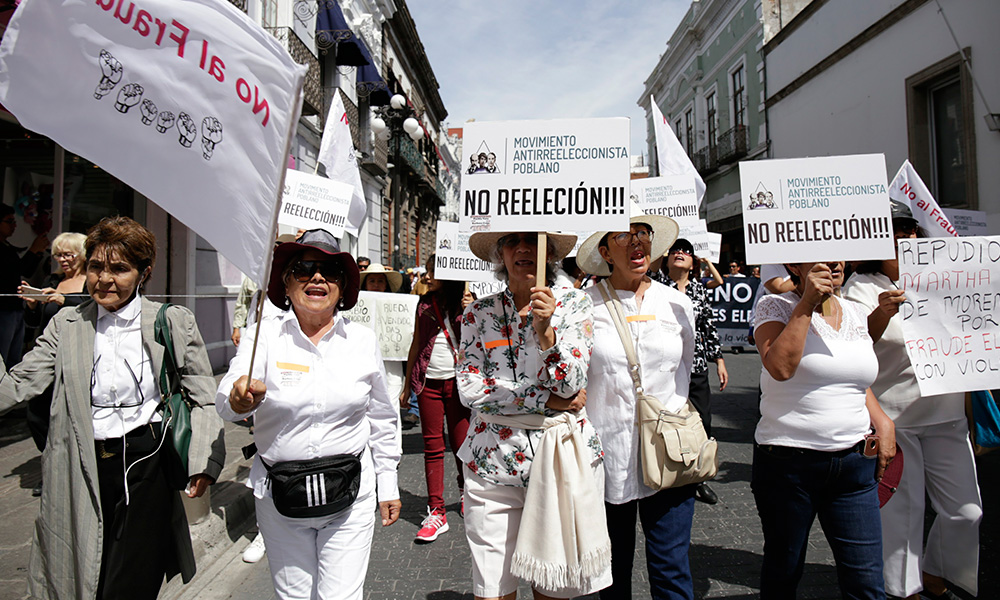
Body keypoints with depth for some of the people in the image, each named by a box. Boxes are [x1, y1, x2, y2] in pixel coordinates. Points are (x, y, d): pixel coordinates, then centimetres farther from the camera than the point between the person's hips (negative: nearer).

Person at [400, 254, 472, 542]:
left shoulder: (466, 302, 1)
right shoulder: (424, 304, 9)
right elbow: (416, 344, 13)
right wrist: (407, 384, 13)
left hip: (457, 381, -2)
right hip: (428, 381, 2)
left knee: (460, 442, 4)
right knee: (433, 446, 3)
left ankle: (466, 491, 33)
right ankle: (436, 512, 11)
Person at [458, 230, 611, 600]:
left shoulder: (573, 303, 1)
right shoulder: (478, 313, 3)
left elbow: (570, 383, -9)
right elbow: (469, 388, -7)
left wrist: (544, 330, -25)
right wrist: (550, 400, -11)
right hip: (492, 462, 1)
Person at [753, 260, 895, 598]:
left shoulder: (858, 313, 10)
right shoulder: (775, 307, -6)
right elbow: (780, 367, -24)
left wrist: (882, 421, 7)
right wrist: (807, 303, -21)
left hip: (855, 462, 5)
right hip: (787, 463, -4)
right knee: (783, 573, 13)